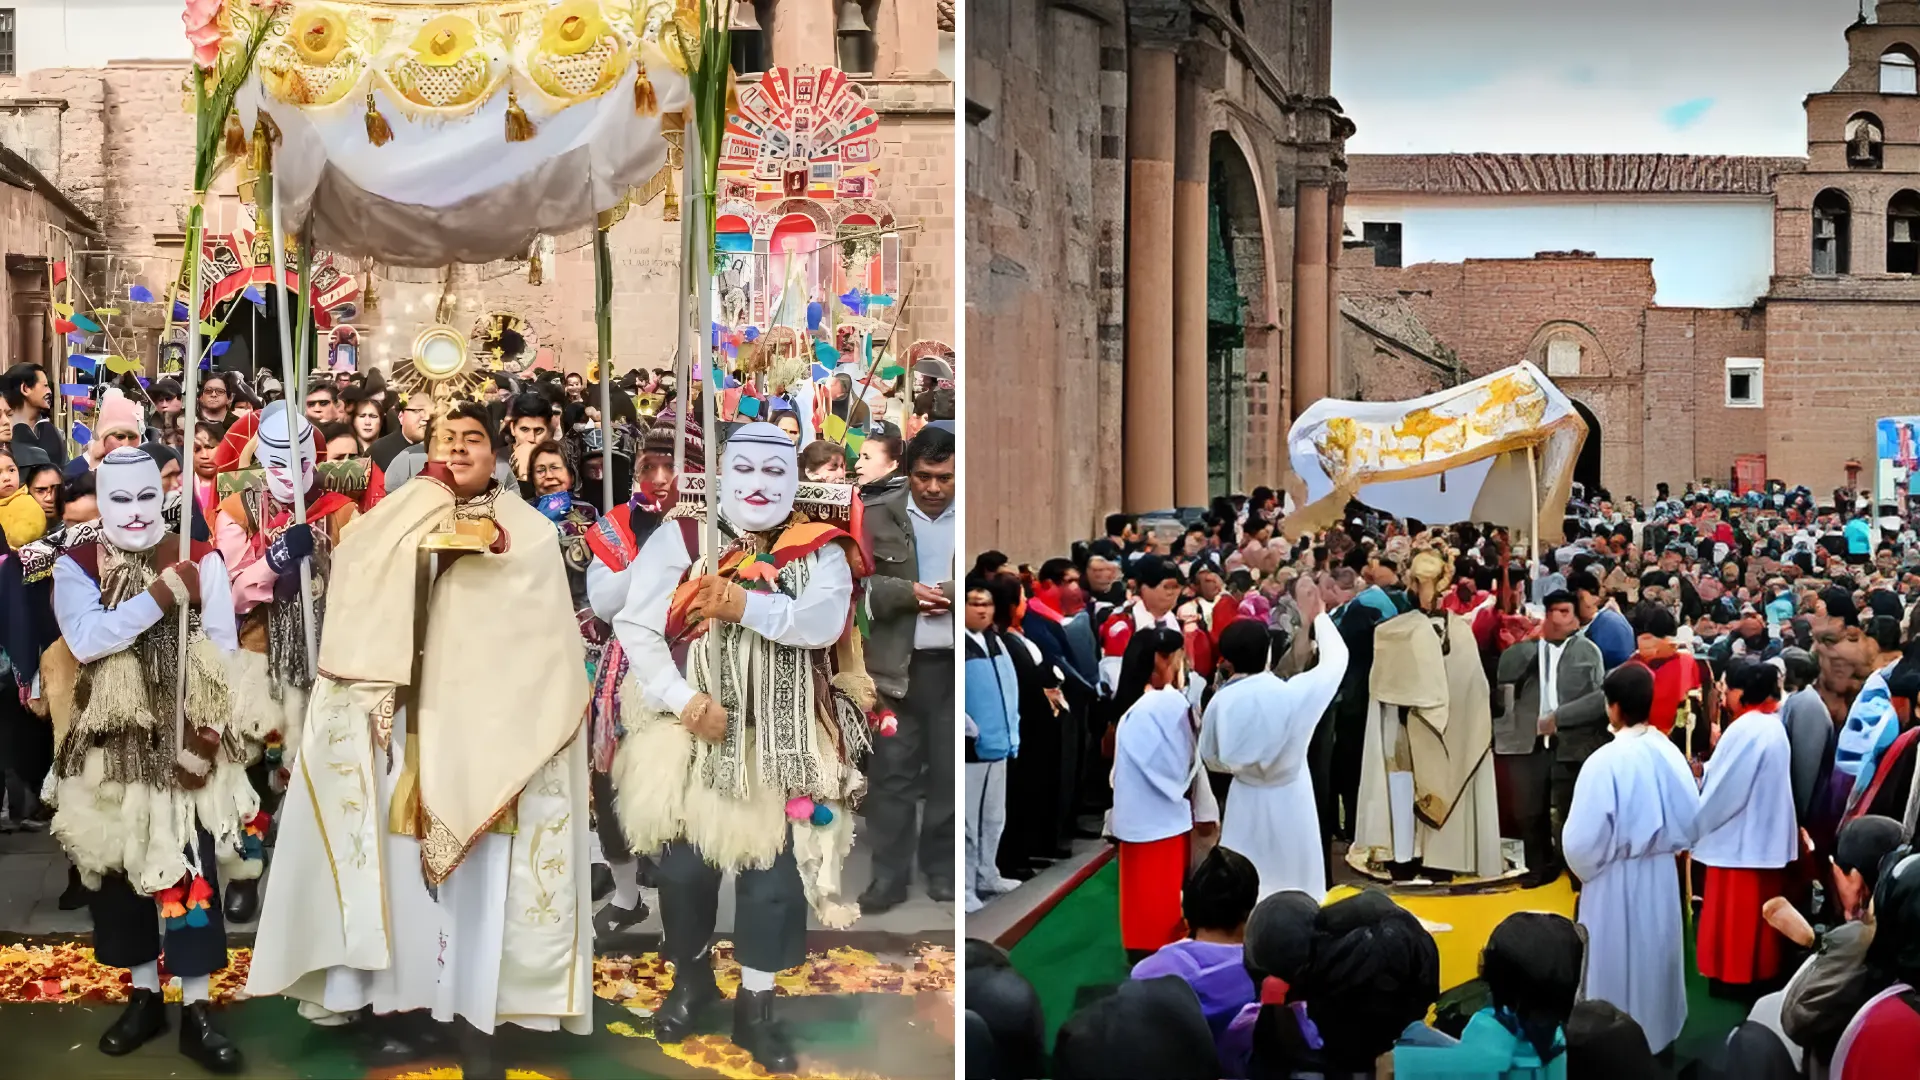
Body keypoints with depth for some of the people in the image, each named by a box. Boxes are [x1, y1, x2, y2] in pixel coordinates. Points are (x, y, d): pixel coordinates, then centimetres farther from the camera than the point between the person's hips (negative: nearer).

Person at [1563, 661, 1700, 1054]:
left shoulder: (1604, 761, -23)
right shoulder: (1669, 753, -7)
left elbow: (1582, 840, -20)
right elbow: (1692, 822, 1)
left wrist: (1583, 868, 0)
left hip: (1616, 880, -5)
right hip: (1662, 875, 5)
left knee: (1618, 962, 9)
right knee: (1655, 954, 20)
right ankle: (1657, 1034, 34)